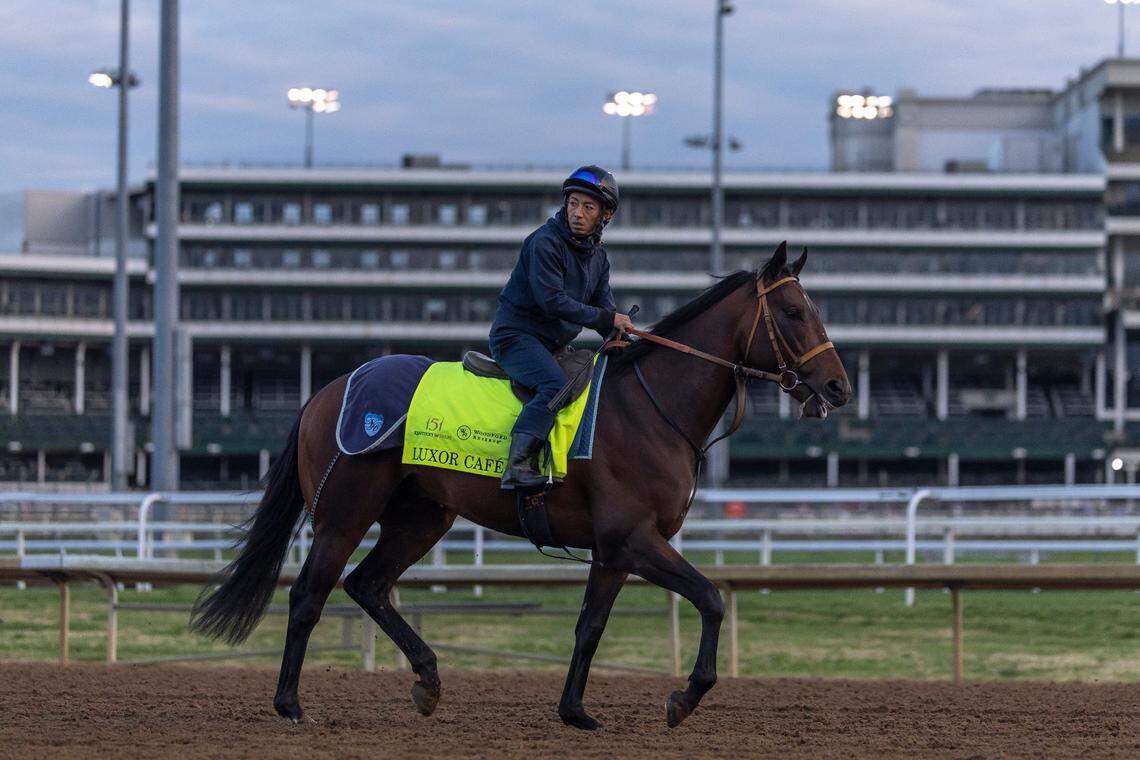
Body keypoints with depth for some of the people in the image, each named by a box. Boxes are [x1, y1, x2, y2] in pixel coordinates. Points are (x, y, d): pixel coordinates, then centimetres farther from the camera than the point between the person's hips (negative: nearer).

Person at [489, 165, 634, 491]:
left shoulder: (598, 256, 12)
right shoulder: (545, 242, -14)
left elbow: (604, 309, 13)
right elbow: (551, 301, -22)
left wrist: (619, 333, -9)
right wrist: (607, 318, -21)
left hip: (553, 344, 9)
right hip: (515, 334, -9)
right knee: (555, 384, -32)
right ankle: (518, 466, -43)